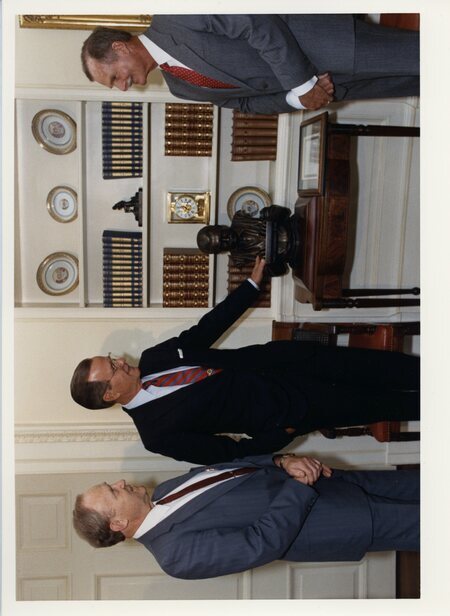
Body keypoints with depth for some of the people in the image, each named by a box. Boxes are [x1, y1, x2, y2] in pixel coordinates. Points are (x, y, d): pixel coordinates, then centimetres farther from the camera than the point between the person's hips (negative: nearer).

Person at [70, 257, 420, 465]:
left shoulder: (151, 360, -3)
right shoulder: (158, 434, -21)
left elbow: (205, 331, 3)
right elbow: (230, 452, -16)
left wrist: (253, 283, 2)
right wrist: (285, 434, -17)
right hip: (280, 409, -5)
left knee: (365, 366, 0)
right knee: (372, 406, -2)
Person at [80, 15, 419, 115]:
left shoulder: (172, 19, -19)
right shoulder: (180, 86, 8)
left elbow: (258, 24, -23)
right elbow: (247, 100, 11)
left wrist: (303, 86, -21)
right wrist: (297, 97, -9)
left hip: (321, 41, -6)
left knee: (413, 56, -8)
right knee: (412, 82, 9)